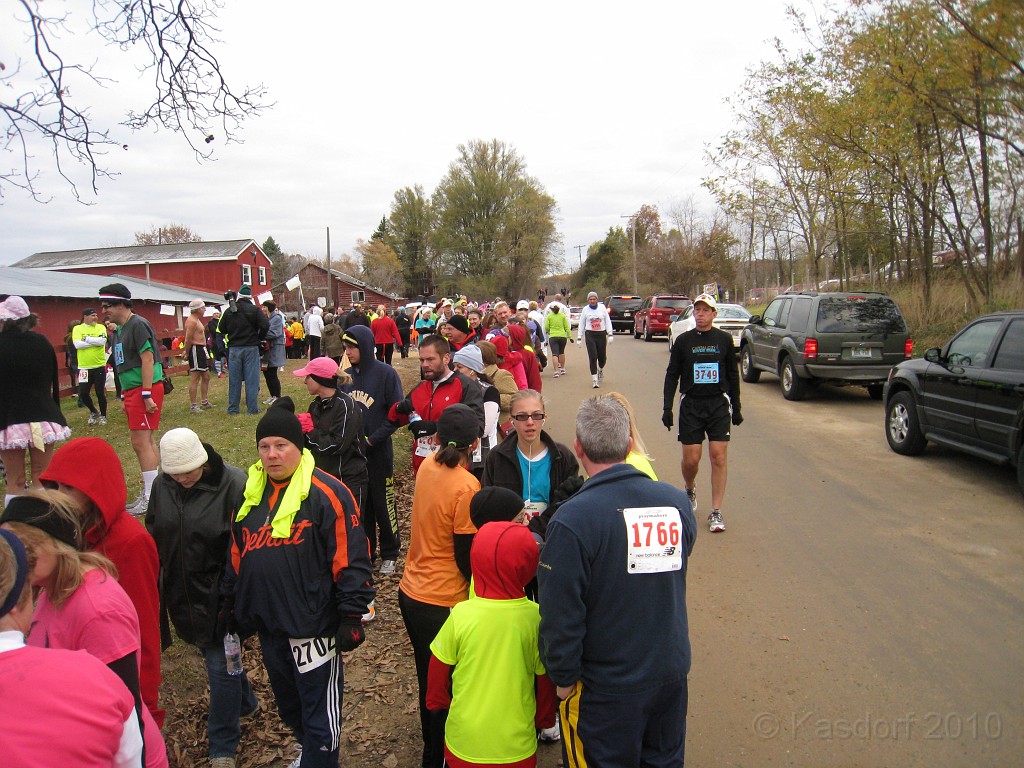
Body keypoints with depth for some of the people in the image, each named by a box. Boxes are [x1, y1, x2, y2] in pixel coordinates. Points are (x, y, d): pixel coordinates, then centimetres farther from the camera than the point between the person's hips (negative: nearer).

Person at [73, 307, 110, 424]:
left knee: (100, 393, 4)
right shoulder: (77, 329, 1)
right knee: (83, 393, 2)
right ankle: (94, 412, 26)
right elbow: (77, 344, -14)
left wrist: (86, 338, -12)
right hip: (84, 367, 1)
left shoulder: (100, 327, 1)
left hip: (99, 366, -1)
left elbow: (102, 341, -17)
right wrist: (95, 342, -13)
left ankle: (103, 416, 21)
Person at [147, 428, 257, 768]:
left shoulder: (234, 484, -20)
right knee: (213, 653, 22)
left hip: (220, 595, -6)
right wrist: (157, 586, 13)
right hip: (181, 595, 6)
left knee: (221, 666, 2)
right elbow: (153, 536, 12)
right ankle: (245, 702, 48)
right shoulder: (162, 485, -2)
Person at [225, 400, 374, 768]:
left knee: (319, 710, 5)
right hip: (267, 623, 7)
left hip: (313, 624, -7)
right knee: (288, 701, 25)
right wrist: (231, 606, 19)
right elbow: (237, 557, 17)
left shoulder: (327, 493, -16)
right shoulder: (250, 493, 6)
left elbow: (352, 561, -16)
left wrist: (351, 616, -16)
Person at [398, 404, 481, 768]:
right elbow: (467, 558, -17)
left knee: (427, 678, 24)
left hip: (410, 592, 7)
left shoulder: (428, 465, -4)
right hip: (442, 602, -7)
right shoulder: (466, 486, -23)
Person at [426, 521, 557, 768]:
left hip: (466, 742, 0)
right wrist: (544, 719, 15)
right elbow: (545, 677, -4)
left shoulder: (462, 614, -19)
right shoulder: (536, 617, -17)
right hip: (518, 746, 1)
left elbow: (439, 668, -5)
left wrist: (437, 701, 16)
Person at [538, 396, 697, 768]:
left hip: (607, 686, -4)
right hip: (672, 672, 5)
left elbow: (560, 614, -20)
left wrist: (563, 678, -6)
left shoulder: (572, 520, -24)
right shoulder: (677, 502, -8)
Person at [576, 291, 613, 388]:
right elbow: (581, 324, 9)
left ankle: (600, 369, 40)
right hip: (590, 335, -1)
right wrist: (579, 338, 6)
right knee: (593, 357, -8)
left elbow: (608, 321, 5)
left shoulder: (602, 307, 3)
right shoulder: (585, 309, 3)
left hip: (601, 334, 1)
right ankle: (595, 380, -4)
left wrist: (610, 335, -2)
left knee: (602, 356, 5)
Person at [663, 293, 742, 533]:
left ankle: (716, 511, 3)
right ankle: (690, 490, 33)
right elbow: (672, 375, 5)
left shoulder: (724, 339, 5)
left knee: (719, 457, -5)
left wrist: (736, 407, 11)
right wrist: (667, 408, 0)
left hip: (719, 404, 0)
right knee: (691, 459, 0)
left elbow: (733, 375, 12)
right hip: (690, 405, 0)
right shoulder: (683, 340, 2)